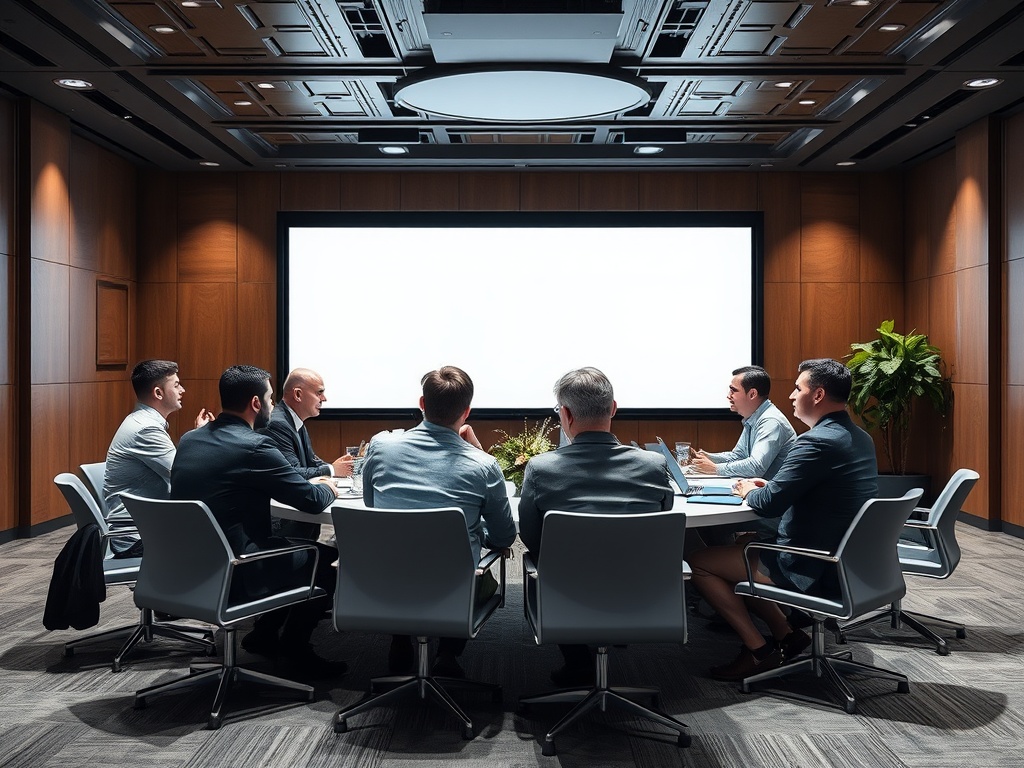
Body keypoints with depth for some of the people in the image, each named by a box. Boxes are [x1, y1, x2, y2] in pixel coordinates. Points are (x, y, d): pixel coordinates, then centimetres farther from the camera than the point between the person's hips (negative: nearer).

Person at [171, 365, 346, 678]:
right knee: (324, 558, 10)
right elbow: (312, 501, -15)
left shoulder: (189, 440, 5)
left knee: (293, 546, 25)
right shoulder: (253, 446, -19)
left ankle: (264, 634, 29)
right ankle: (294, 649, 22)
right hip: (234, 575, -8)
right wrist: (328, 489, 9)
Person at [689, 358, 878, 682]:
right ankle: (785, 635, 20)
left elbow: (769, 505, -23)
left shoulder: (817, 442, -24)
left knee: (699, 561, 1)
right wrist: (771, 486, 8)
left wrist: (749, 491, -1)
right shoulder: (860, 438, 7)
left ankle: (759, 650, 6)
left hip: (811, 571, -10)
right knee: (742, 543, 25)